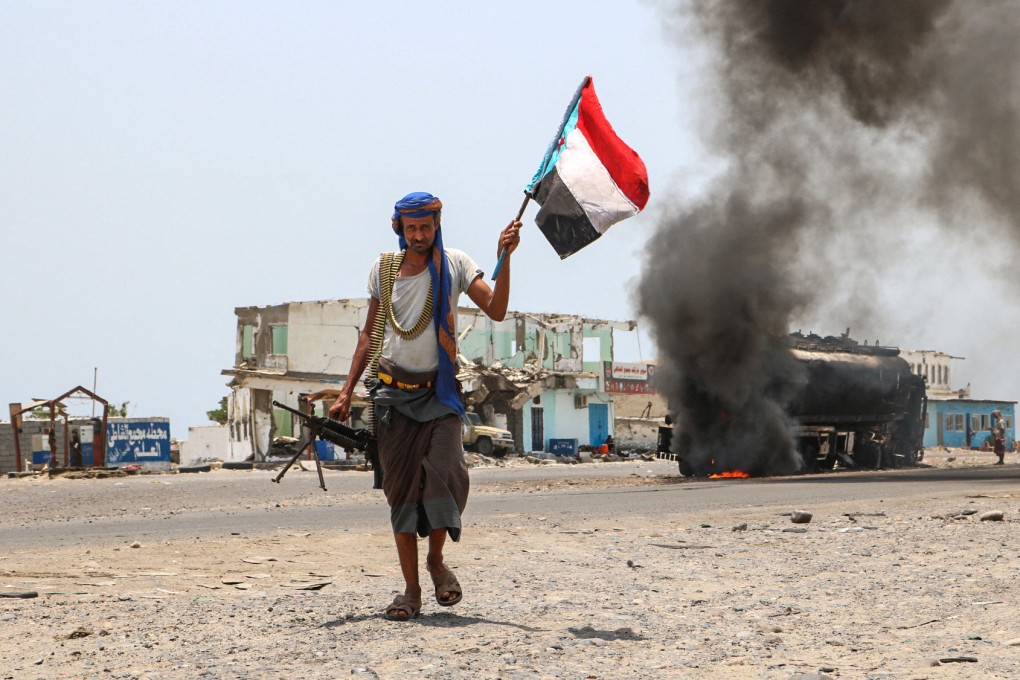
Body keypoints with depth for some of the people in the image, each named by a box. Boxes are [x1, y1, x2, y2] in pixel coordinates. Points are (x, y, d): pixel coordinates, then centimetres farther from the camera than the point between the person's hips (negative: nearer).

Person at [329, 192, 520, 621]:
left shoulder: (454, 264, -2)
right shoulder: (383, 269, 6)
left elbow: (495, 311, -13)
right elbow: (369, 333, 14)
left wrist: (504, 259, -25)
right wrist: (346, 393, 11)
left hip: (439, 392, -2)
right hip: (393, 392, 2)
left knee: (445, 476, -19)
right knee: (401, 489, -1)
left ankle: (436, 560, 8)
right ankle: (411, 590, 4)